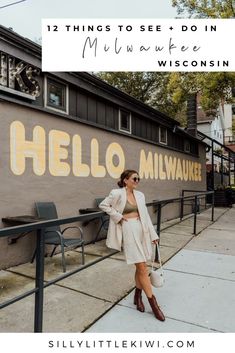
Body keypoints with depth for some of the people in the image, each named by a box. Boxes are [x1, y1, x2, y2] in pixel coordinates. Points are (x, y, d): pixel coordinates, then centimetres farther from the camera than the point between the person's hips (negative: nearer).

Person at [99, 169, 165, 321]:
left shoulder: (140, 195, 9)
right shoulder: (117, 193, -8)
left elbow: (145, 215, 9)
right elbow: (103, 205, -3)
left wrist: (153, 234, 8)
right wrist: (118, 216, -9)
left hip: (142, 229, 6)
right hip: (129, 230, -6)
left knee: (140, 266, 12)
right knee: (142, 267, -4)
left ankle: (138, 296, 33)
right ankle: (153, 302, 9)